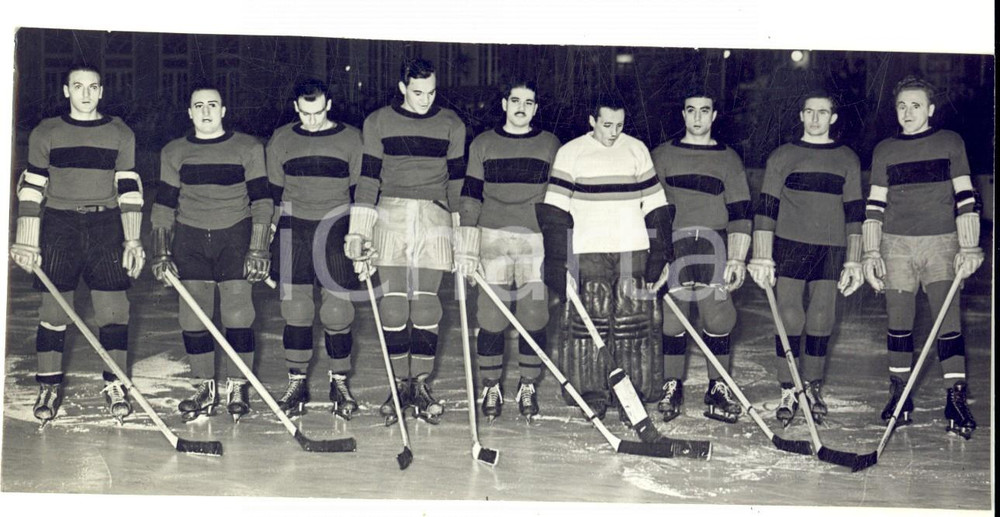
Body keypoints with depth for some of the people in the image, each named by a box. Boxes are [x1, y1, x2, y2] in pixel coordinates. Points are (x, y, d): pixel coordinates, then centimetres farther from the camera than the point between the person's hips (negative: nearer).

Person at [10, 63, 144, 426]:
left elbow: (129, 190, 6)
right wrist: (26, 242, 0)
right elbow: (31, 189, 5)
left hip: (106, 226, 0)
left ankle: (115, 386, 11)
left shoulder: (121, 135, 7)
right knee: (53, 309, 0)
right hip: (58, 226, 0)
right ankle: (49, 388, 11)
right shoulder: (45, 134, 6)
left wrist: (133, 240, 0)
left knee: (113, 309, -2)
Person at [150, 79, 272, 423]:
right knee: (192, 316, -1)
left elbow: (261, 201, 1)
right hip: (190, 239, 2)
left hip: (235, 236, -2)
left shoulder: (248, 149, 2)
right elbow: (164, 205, 11)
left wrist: (258, 250, -6)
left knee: (238, 313, -7)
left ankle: (238, 388, 7)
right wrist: (161, 253, 5)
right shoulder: (174, 153, 8)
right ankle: (204, 389, 12)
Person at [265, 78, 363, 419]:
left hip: (336, 228, -1)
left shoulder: (351, 139, 4)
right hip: (294, 227, 1)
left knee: (338, 310, -3)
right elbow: (273, 195, 11)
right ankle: (297, 382, 13)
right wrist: (271, 243, 8)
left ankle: (340, 383, 11)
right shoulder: (280, 140, 8)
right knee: (295, 309, 1)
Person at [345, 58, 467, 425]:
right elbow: (367, 179, 4)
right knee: (393, 304, -2)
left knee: (426, 305, -1)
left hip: (434, 222, 0)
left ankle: (422, 386, 10)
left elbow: (457, 184, 11)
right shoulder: (378, 123, 5)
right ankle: (400, 384, 9)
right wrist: (358, 235, 0)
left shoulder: (451, 126, 8)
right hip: (390, 219, 0)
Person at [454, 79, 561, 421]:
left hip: (537, 241, 0)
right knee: (490, 316, -1)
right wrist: (466, 248, -3)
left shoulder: (551, 145, 8)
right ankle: (491, 388, 12)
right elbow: (471, 196, 4)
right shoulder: (483, 145, 6)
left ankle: (527, 387, 15)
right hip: (493, 239, 0)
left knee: (534, 315, 1)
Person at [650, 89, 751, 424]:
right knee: (671, 318, -2)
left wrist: (738, 259, -1)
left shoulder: (728, 160, 12)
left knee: (718, 318, -4)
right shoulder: (661, 157, 11)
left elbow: (740, 214, 8)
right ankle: (671, 388, 9)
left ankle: (718, 389, 7)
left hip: (714, 248, 0)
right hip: (671, 246, 0)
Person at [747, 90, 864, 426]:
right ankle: (788, 392, 5)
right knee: (789, 319, -6)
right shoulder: (782, 157, 5)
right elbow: (765, 208, 1)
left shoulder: (848, 160, 10)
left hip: (831, 250, 1)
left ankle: (812, 388, 19)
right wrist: (762, 258, -6)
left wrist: (853, 262, 7)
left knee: (821, 322, 2)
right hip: (789, 245, -1)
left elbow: (854, 213, 11)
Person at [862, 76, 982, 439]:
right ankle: (899, 395, 13)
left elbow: (965, 199, 3)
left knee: (948, 318, -11)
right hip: (896, 245, 2)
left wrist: (969, 248, -3)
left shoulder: (950, 143, 5)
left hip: (941, 243, -2)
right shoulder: (884, 150, 10)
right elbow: (874, 206, 10)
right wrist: (871, 253, 4)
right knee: (899, 321, 3)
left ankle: (956, 399, -7)